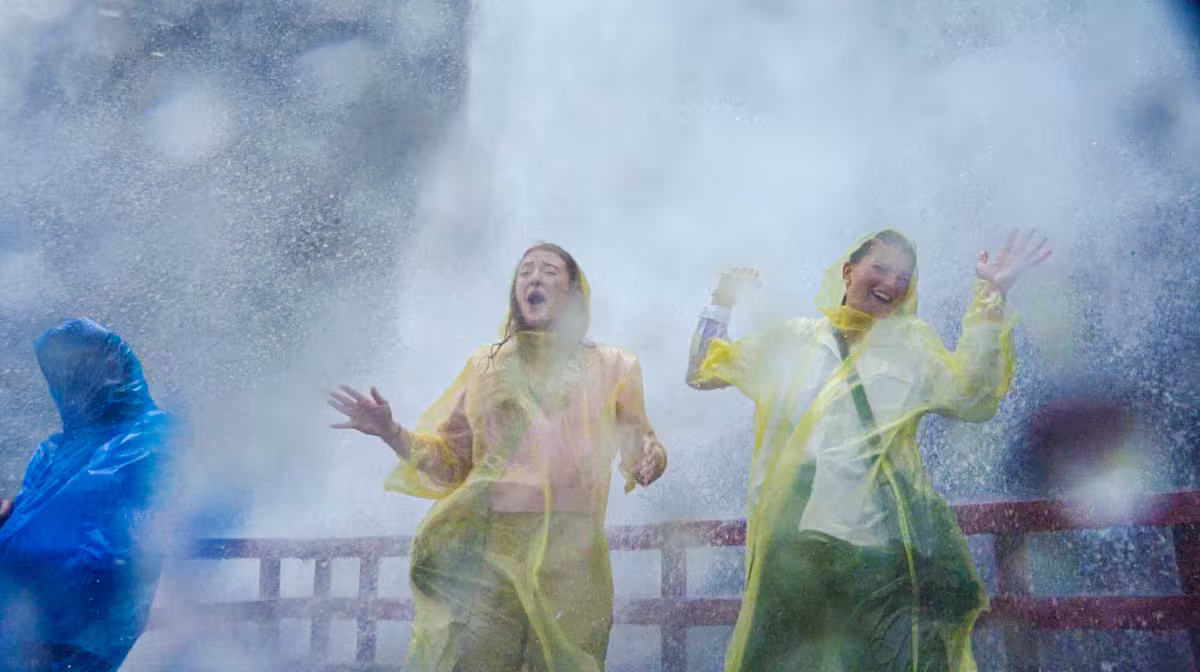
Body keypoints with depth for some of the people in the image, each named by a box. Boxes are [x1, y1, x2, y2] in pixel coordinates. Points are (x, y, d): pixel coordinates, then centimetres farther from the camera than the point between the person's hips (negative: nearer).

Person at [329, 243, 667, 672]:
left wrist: (650, 462, -13)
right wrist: (391, 433, -4)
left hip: (571, 552, 0)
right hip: (485, 546, 1)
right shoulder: (485, 366, 13)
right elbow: (449, 458, 11)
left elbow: (639, 448, 10)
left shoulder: (609, 366, 11)